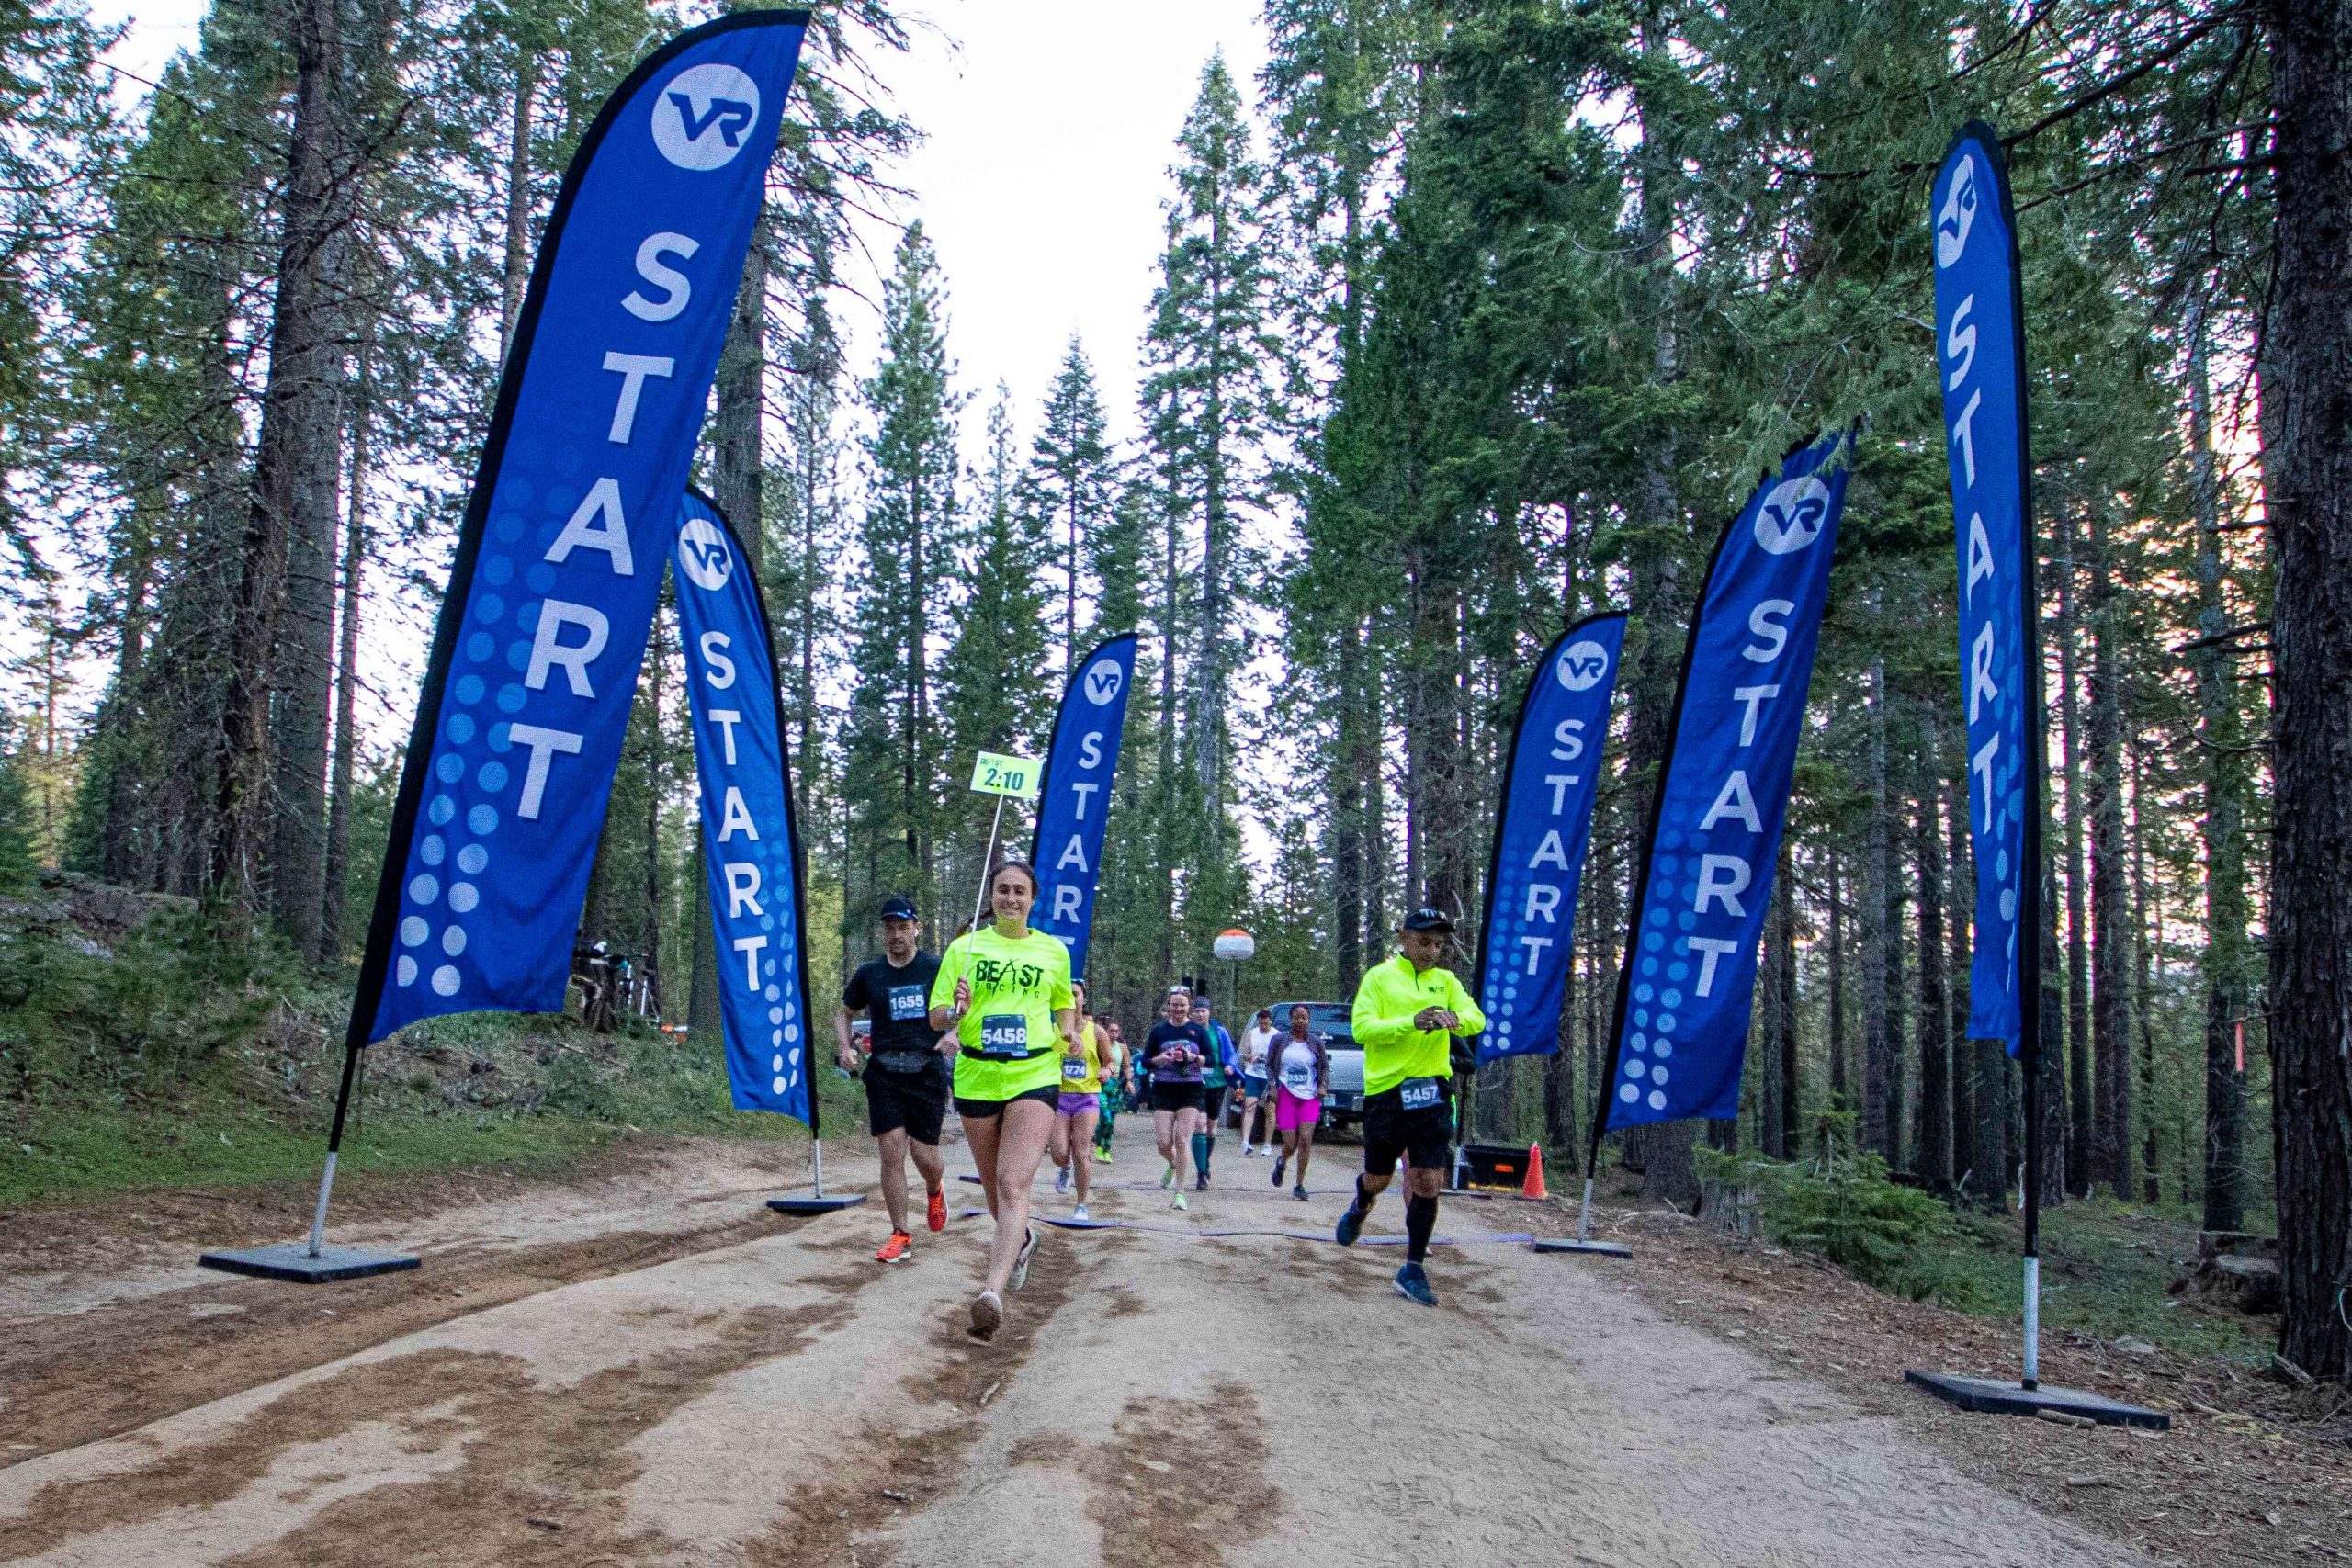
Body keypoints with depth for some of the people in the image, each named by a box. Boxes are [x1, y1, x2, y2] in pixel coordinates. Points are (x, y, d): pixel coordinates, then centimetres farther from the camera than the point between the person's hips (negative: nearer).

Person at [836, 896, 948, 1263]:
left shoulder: (936, 969, 1)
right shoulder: (869, 974, 7)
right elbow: (844, 1013, 20)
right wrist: (846, 1048, 2)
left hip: (927, 1072, -1)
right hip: (883, 1075, 1)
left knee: (924, 1155, -1)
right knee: (892, 1152, -6)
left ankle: (934, 1191, 36)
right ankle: (900, 1236, 4)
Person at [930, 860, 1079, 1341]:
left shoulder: (1053, 951, 7)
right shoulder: (964, 948, 4)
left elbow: (1065, 1001, 24)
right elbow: (936, 1017, 3)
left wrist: (1068, 1031, 2)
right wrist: (957, 1013, -20)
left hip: (1035, 1075, -2)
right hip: (977, 1076, 2)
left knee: (1013, 1185, -18)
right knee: (992, 1186, 16)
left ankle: (992, 1293, -26)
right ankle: (1021, 1239, 47)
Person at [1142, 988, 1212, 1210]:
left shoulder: (1198, 1030, 4)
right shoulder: (1159, 1030, 5)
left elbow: (1211, 1059, 3)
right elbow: (1145, 1060, 7)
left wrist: (1194, 1057, -15)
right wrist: (1159, 1059, -14)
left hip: (1190, 1091, -1)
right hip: (1163, 1090, 1)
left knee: (1182, 1142, -9)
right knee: (1164, 1144, -3)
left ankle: (1180, 1192, 1)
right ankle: (1172, 1165, 33)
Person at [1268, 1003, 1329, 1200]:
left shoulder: (1316, 1042, 7)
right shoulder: (1280, 1041, 4)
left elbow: (1325, 1066, 15)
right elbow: (1269, 1065, 9)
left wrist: (1323, 1085, 0)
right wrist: (1273, 1086, -3)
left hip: (1310, 1096, 1)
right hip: (1286, 1095, -1)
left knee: (1306, 1138, -12)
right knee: (1290, 1142, -5)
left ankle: (1299, 1186, -2)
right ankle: (1281, 1162, 33)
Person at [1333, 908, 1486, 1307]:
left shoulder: (1446, 981, 10)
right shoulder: (1379, 976, -1)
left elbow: (1477, 1019, -2)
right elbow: (1362, 1028, -12)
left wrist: (1455, 1018, -26)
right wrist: (1411, 1022, -26)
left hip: (1432, 1093, 2)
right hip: (1387, 1091, -2)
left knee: (1428, 1182, -3)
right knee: (1378, 1179, 12)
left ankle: (1413, 1270, 7)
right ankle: (1359, 1210, 48)